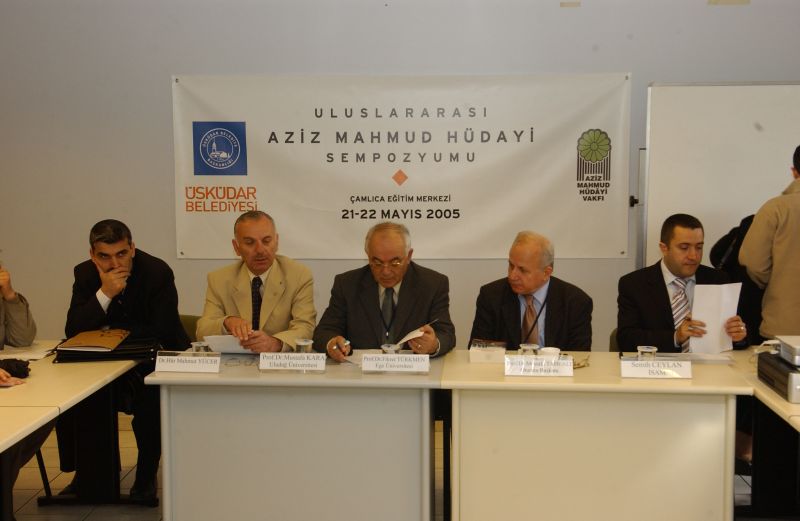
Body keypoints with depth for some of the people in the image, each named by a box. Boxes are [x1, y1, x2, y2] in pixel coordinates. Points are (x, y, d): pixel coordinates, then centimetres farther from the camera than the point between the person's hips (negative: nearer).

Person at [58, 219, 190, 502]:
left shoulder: (157, 272, -18)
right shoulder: (85, 273, -5)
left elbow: (162, 331, -23)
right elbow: (73, 330, -14)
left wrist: (108, 330, -15)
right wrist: (105, 294, -28)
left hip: (155, 361, -4)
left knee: (150, 401, -33)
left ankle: (146, 476, -9)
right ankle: (85, 472, 7)